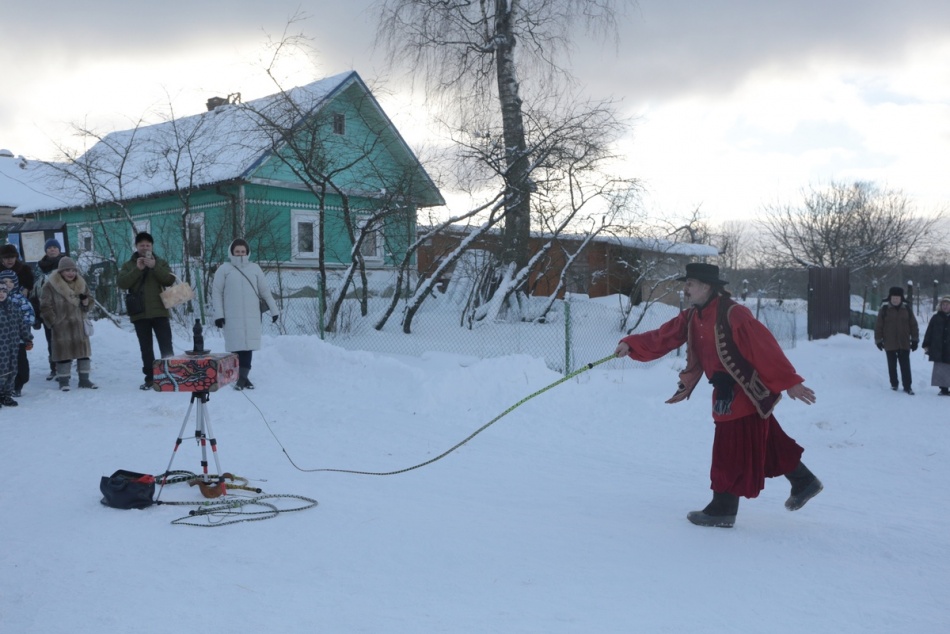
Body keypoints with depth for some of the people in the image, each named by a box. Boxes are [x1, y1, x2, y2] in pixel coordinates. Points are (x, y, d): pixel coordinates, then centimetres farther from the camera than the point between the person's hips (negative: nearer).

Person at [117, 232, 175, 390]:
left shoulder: (160, 262, 10)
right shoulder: (129, 265, 10)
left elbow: (170, 280, -6)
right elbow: (122, 283, -6)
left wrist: (154, 267, -17)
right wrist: (138, 269, -16)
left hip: (159, 311, -1)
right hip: (139, 313, 1)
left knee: (166, 346, -4)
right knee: (146, 348, 6)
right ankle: (150, 378, 11)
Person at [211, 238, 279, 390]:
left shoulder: (254, 268, 10)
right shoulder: (224, 269, 3)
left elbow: (265, 291, 14)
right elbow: (216, 293, 1)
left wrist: (274, 309, 13)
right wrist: (219, 314, -6)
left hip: (252, 315, 2)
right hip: (232, 316, -2)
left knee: (248, 346, 0)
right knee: (236, 346, -5)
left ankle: (243, 377, 7)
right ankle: (240, 377, 0)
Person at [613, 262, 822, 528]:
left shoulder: (733, 314, -23)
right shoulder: (692, 317, 4)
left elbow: (765, 348, -23)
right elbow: (663, 337, -1)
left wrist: (789, 382, -23)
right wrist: (631, 344, -15)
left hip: (746, 390, -8)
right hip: (726, 391, 8)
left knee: (731, 448, -2)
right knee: (765, 442, 19)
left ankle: (723, 509, 11)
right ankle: (804, 482, 36)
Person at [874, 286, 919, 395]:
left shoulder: (907, 309, 3)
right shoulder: (884, 309, -4)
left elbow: (913, 325, 8)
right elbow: (878, 326, -2)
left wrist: (915, 340, 7)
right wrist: (878, 340, -2)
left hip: (904, 344, 1)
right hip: (890, 344, -1)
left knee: (905, 366, 1)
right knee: (892, 365, 10)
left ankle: (907, 386, 5)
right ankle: (894, 384, 22)